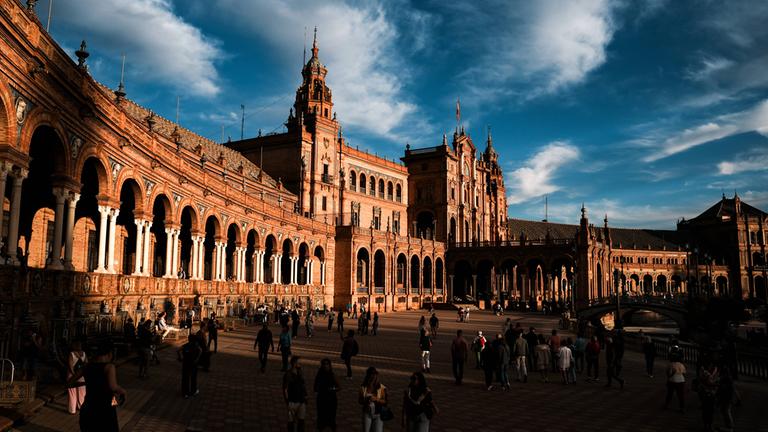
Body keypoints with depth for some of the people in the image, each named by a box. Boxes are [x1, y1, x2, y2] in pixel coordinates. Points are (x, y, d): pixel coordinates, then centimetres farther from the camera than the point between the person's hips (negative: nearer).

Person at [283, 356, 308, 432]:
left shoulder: (300, 373, 6)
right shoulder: (288, 374, -13)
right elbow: (285, 389, -12)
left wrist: (305, 396, 12)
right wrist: (287, 402, -14)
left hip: (301, 401, 5)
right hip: (293, 402, -5)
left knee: (301, 419, 8)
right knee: (291, 421, 7)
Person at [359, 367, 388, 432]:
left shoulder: (381, 388, -10)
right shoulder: (363, 387, -6)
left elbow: (385, 402, -8)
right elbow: (360, 400, 4)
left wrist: (376, 399, -24)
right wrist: (365, 401, -17)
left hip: (378, 414, -2)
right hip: (367, 414, 2)